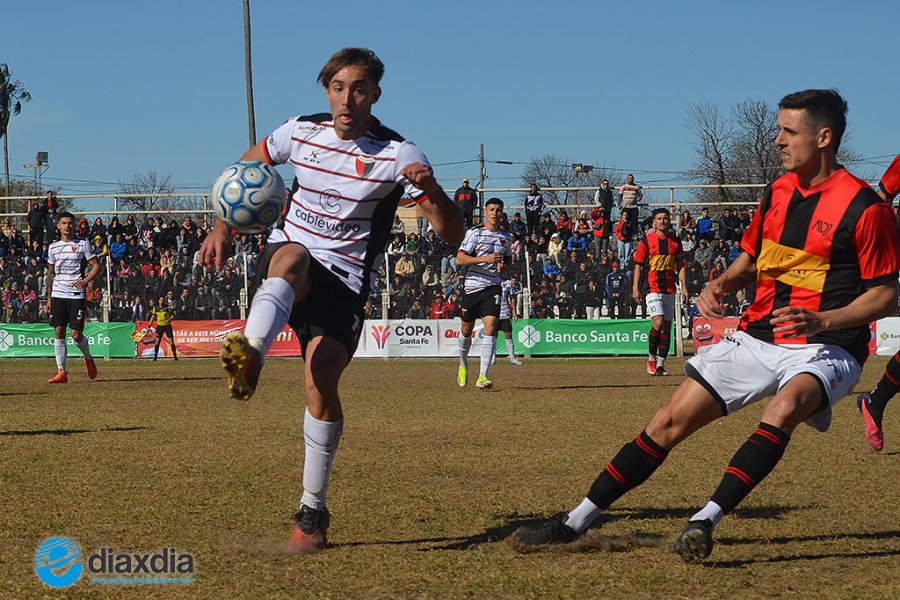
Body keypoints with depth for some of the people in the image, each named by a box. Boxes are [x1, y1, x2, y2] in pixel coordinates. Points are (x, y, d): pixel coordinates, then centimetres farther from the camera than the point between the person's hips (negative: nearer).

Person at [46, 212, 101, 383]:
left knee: (76, 334, -7)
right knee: (59, 332, -3)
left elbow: (96, 266, 2)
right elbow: (50, 274, 18)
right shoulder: (53, 247, 12)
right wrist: (49, 297, 14)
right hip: (58, 295, 3)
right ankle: (61, 372, -1)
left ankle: (88, 359, 23)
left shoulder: (83, 244, 2)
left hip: (76, 295, -3)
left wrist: (85, 280, -14)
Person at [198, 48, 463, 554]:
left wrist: (431, 190, -36)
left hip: (346, 281, -1)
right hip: (286, 264, 1)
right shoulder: (300, 132, 0)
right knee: (291, 255, -37)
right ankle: (248, 357, -66)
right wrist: (223, 228, 4)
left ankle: (313, 512, -1)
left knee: (322, 383, -17)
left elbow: (453, 234, -15)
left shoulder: (398, 155, -9)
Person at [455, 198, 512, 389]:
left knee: (490, 327, -15)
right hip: (472, 286, -1)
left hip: (493, 287, 2)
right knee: (466, 329, 9)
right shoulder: (474, 233, -4)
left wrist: (503, 266, 4)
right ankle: (463, 364, 38)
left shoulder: (507, 237, 10)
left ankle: (483, 377, -19)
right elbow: (459, 259, -10)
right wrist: (485, 259, -20)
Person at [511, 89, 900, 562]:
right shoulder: (777, 192, 9)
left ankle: (706, 520, -38)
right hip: (757, 337, 6)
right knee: (670, 421, -1)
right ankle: (576, 522, 6)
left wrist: (822, 320, -23)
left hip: (824, 347, -6)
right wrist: (722, 284, 1)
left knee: (786, 408, -39)